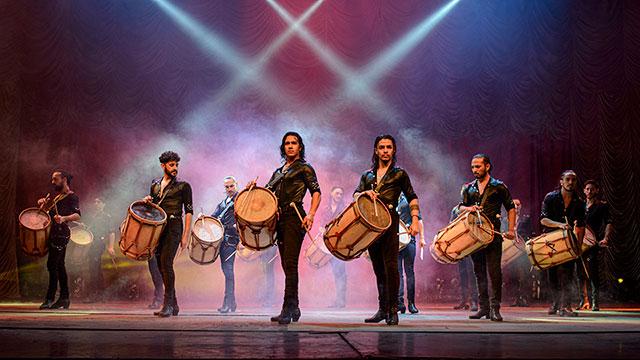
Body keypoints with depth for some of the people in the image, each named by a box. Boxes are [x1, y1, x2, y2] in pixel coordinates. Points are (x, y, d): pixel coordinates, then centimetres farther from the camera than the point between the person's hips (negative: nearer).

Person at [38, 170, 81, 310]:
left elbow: (77, 215, -22)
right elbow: (48, 212, 29)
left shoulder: (72, 196, -8)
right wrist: (44, 204, 8)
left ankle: (50, 298, -10)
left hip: (61, 234, -9)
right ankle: (64, 298, 14)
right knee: (59, 266, 10)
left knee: (52, 265, -12)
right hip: (54, 234, 9)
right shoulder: (57, 196, 20)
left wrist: (64, 218, -40)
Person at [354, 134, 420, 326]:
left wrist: (415, 221, -4)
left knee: (390, 265, -11)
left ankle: (393, 311, -7)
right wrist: (365, 193, -11)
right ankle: (382, 309, 14)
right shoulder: (367, 175, 20)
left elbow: (412, 198, 8)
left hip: (389, 221, -4)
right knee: (378, 268, 7)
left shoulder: (399, 174, 10)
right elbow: (355, 195, 11)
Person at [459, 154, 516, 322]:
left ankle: (495, 308, -5)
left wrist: (511, 229, -5)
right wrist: (468, 208, -9)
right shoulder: (468, 188, 14)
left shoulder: (499, 186, 3)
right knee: (479, 272, 9)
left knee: (494, 271, -9)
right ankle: (483, 307, 16)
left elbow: (510, 208, 4)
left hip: (493, 234, -4)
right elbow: (461, 207, 14)